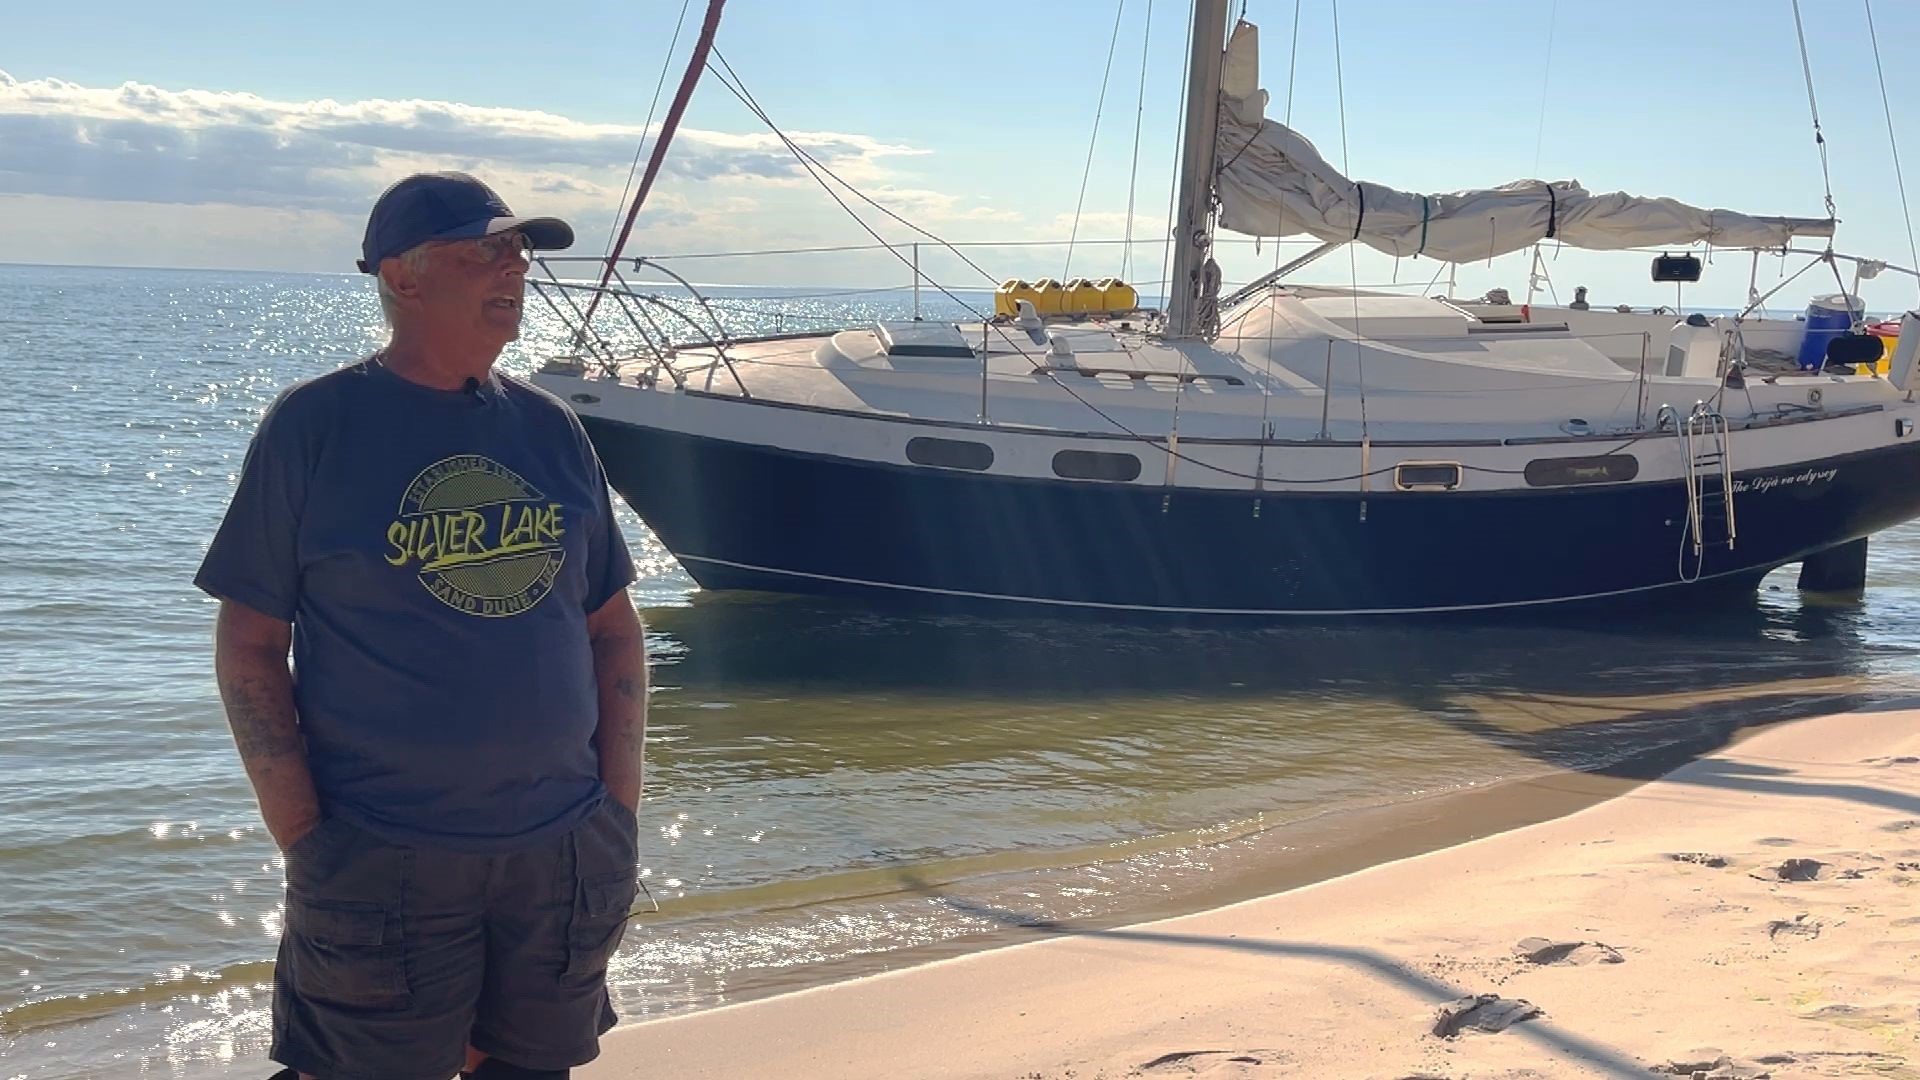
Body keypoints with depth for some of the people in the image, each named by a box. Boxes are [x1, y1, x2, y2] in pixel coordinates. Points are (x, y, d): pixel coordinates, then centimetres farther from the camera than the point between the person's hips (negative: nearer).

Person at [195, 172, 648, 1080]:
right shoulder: (314, 424, -5)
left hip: (563, 854, 4)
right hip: (380, 862, -4)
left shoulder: (549, 427, 7)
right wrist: (304, 841, -10)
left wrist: (621, 808, 4)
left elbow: (613, 628, 11)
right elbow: (249, 644, -5)